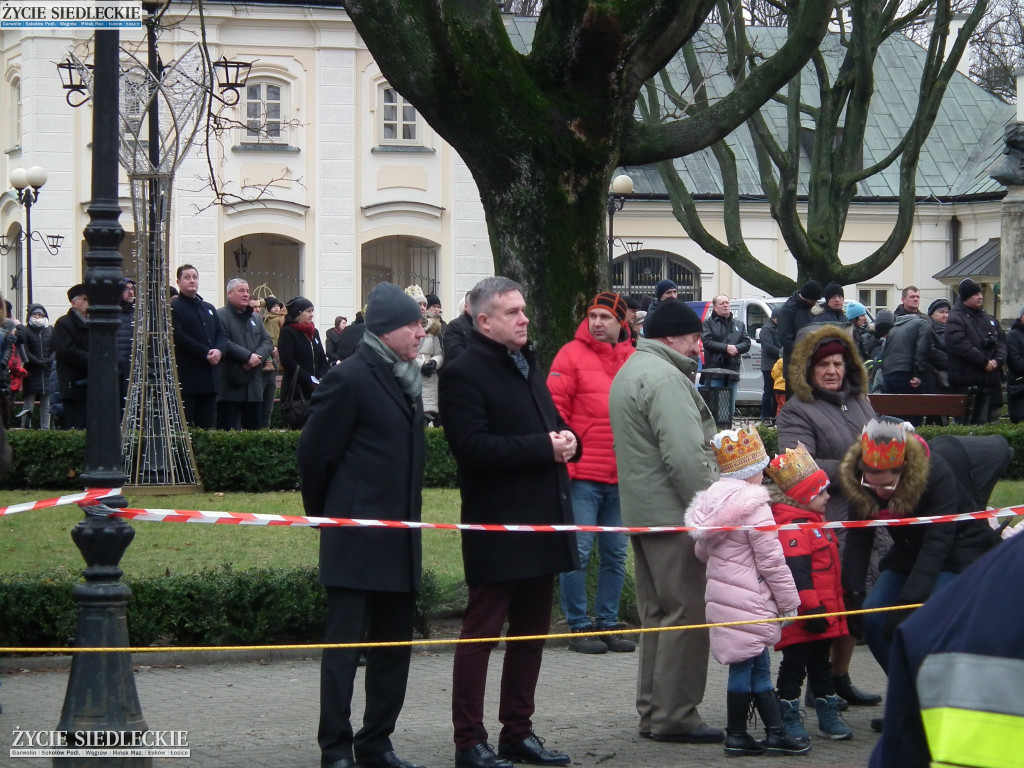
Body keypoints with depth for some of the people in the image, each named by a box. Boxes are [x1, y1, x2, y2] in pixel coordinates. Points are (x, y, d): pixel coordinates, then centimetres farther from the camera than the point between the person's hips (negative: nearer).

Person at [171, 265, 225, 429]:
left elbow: (220, 334, 16)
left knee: (206, 426, 6)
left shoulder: (209, 308, 21)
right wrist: (206, 353, -16)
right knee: (184, 427, -8)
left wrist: (219, 350, -7)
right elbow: (179, 337, -13)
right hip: (187, 377, -7)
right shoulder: (174, 308, -3)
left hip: (210, 377, 7)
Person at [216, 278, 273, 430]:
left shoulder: (255, 318, 21)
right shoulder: (220, 316, -4)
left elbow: (267, 341, 12)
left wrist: (258, 356, -9)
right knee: (228, 430, -7)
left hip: (253, 385, 7)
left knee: (253, 428, 9)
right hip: (230, 385, -7)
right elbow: (224, 343, -16)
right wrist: (248, 356, -18)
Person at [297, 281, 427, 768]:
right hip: (356, 540, -8)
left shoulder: (405, 381, 14)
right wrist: (326, 515, 1)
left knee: (395, 642, 10)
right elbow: (315, 454, -9)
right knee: (345, 643, -4)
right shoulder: (349, 379, -11)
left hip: (399, 539, 8)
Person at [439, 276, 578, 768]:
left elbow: (552, 424, 26)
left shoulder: (528, 366, 18)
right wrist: (543, 447, -20)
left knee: (531, 633, 13)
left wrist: (566, 439, 2)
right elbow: (472, 447, -21)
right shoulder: (464, 373, -11)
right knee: (480, 633, -3)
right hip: (496, 525, -9)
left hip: (541, 523, 9)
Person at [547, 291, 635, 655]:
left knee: (615, 554, 11)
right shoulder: (572, 355, -3)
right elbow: (555, 410, -6)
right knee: (578, 551, -3)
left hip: (622, 477, 5)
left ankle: (608, 624, 20)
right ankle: (579, 627, 5)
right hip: (582, 474, -5)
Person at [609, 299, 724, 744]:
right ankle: (674, 716, -4)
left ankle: (652, 711, 19)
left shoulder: (631, 371, 19)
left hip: (643, 510, 11)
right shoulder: (664, 378, -16)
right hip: (673, 513, -11)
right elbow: (686, 456, -23)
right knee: (686, 613, -6)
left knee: (657, 614, 15)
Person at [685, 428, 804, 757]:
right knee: (745, 666, 0)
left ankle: (775, 732, 15)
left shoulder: (713, 501, 10)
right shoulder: (754, 508, -15)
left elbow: (702, 551, 21)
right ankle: (736, 737, 5)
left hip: (721, 592, 9)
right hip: (747, 600, -9)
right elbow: (772, 560, -14)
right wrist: (789, 601, -7)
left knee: (758, 665, 13)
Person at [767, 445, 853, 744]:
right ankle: (789, 719, 4)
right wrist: (811, 608, -27)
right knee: (794, 666, -2)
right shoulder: (793, 530, -19)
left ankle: (828, 716, 25)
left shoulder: (816, 525, 16)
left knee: (821, 665, 18)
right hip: (802, 618, -10)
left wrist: (828, 609, 29)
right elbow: (797, 574, -25)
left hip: (823, 614, 10)